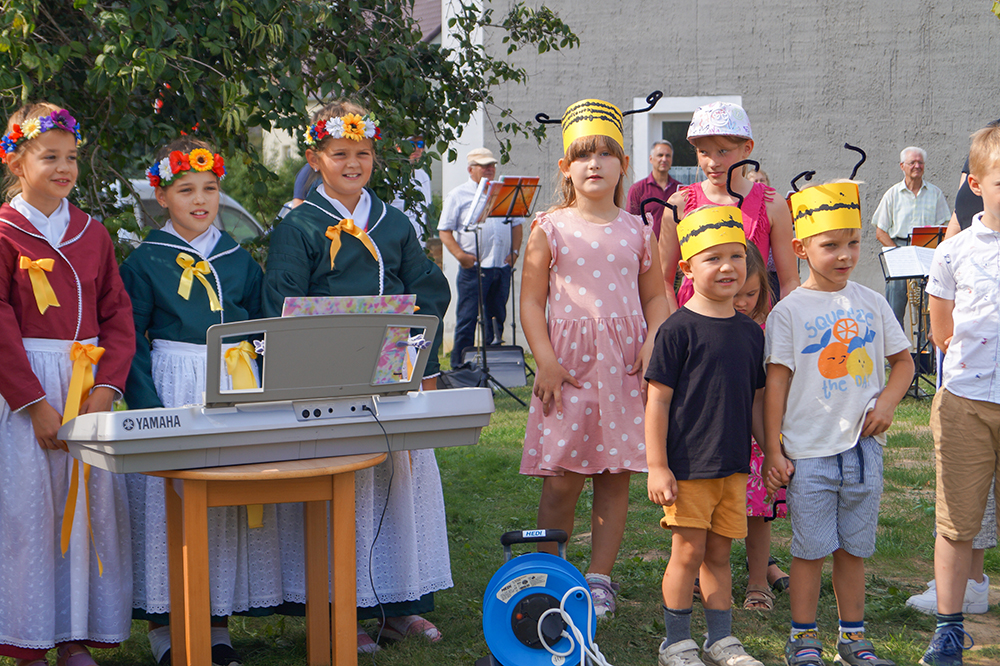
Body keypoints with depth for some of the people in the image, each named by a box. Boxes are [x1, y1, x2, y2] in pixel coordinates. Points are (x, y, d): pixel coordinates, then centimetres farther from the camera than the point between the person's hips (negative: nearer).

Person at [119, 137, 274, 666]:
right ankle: (161, 622, 11)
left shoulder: (238, 259, 10)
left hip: (235, 388, 4)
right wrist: (148, 405, -14)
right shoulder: (144, 262, -1)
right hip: (172, 388, -3)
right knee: (169, 498, -2)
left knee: (233, 497, 5)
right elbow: (130, 341, -4)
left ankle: (218, 620, 17)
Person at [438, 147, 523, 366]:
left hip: (502, 266, 5)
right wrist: (460, 255, -16)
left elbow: (517, 224, 21)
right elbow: (444, 231, -2)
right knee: (467, 319, -6)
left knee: (496, 317, 9)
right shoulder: (458, 196, 2)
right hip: (473, 267, -5)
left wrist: (515, 251, 5)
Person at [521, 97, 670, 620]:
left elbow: (655, 297, 13)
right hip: (569, 364, -2)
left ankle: (598, 578, 14)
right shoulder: (550, 229, 4)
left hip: (625, 366, 2)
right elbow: (532, 301, 3)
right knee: (560, 479, -3)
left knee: (616, 475, 4)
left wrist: (653, 345, -4)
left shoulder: (637, 231, 10)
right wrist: (545, 359, -7)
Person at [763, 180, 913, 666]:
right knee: (810, 549, 3)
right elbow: (777, 382, -4)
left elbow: (903, 361, 14)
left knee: (854, 548, 11)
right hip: (808, 451, -3)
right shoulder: (789, 312, -5)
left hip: (863, 446, 3)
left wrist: (887, 401, -4)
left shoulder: (871, 303, 6)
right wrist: (772, 450, -6)